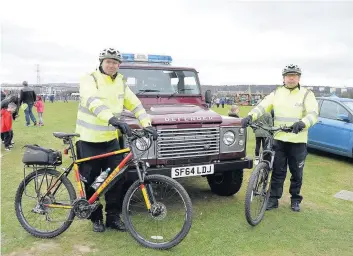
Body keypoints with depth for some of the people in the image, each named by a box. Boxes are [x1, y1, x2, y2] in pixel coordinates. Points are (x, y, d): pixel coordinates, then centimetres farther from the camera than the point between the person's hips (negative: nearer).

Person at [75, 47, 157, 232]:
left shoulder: (120, 84, 6)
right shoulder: (89, 80, -12)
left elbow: (135, 105, 6)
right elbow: (93, 102, -31)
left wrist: (146, 124, -9)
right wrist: (113, 119, -47)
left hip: (111, 140, 4)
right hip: (89, 140, -4)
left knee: (116, 179, 4)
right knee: (91, 182, 6)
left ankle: (113, 217, 20)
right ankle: (96, 218, 24)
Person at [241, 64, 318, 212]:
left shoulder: (307, 94, 0)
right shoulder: (276, 93, 7)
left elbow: (313, 114, -13)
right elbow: (262, 106, -3)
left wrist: (302, 123, -34)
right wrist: (250, 116, -22)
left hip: (298, 141, -1)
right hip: (279, 139, 1)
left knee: (297, 173, 11)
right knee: (278, 172, 7)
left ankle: (295, 200, 28)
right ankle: (273, 199, 17)